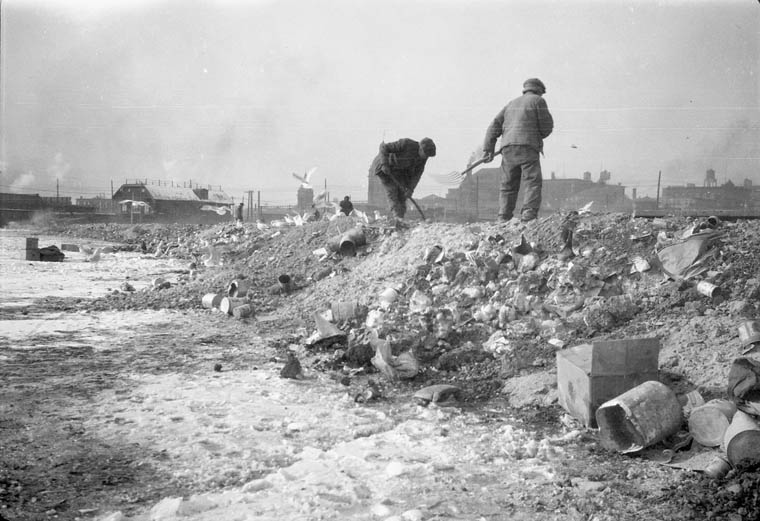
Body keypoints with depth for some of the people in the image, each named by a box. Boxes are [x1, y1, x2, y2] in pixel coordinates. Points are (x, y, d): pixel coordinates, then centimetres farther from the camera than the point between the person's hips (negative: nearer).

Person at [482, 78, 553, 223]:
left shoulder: (512, 104, 25)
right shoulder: (538, 100, 9)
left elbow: (495, 125, 15)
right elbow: (547, 126, 5)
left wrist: (488, 148, 10)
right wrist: (537, 136, 26)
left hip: (508, 148, 6)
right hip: (527, 147, -5)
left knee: (508, 185, 8)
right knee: (533, 182, -7)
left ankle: (503, 219, 3)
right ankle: (528, 216, -21)